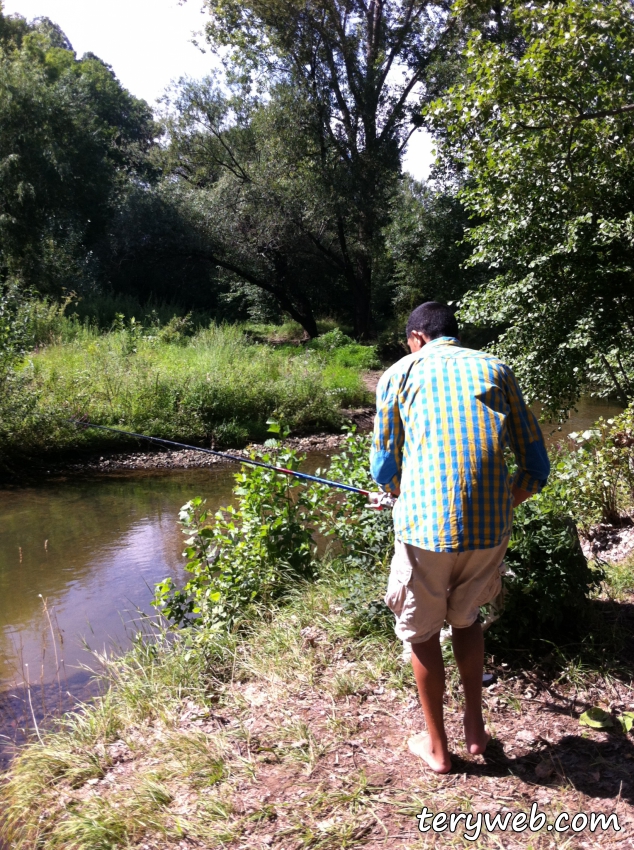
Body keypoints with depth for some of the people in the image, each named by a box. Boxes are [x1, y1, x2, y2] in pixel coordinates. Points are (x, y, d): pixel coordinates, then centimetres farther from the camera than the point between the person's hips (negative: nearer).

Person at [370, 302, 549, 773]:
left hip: (426, 523, -3)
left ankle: (436, 746, 32)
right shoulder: (496, 368, 14)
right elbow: (536, 469, 10)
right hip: (491, 524, 3)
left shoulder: (401, 372, 8)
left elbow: (385, 471, 7)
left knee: (422, 632, 18)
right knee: (466, 618, 28)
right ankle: (476, 727, 37)